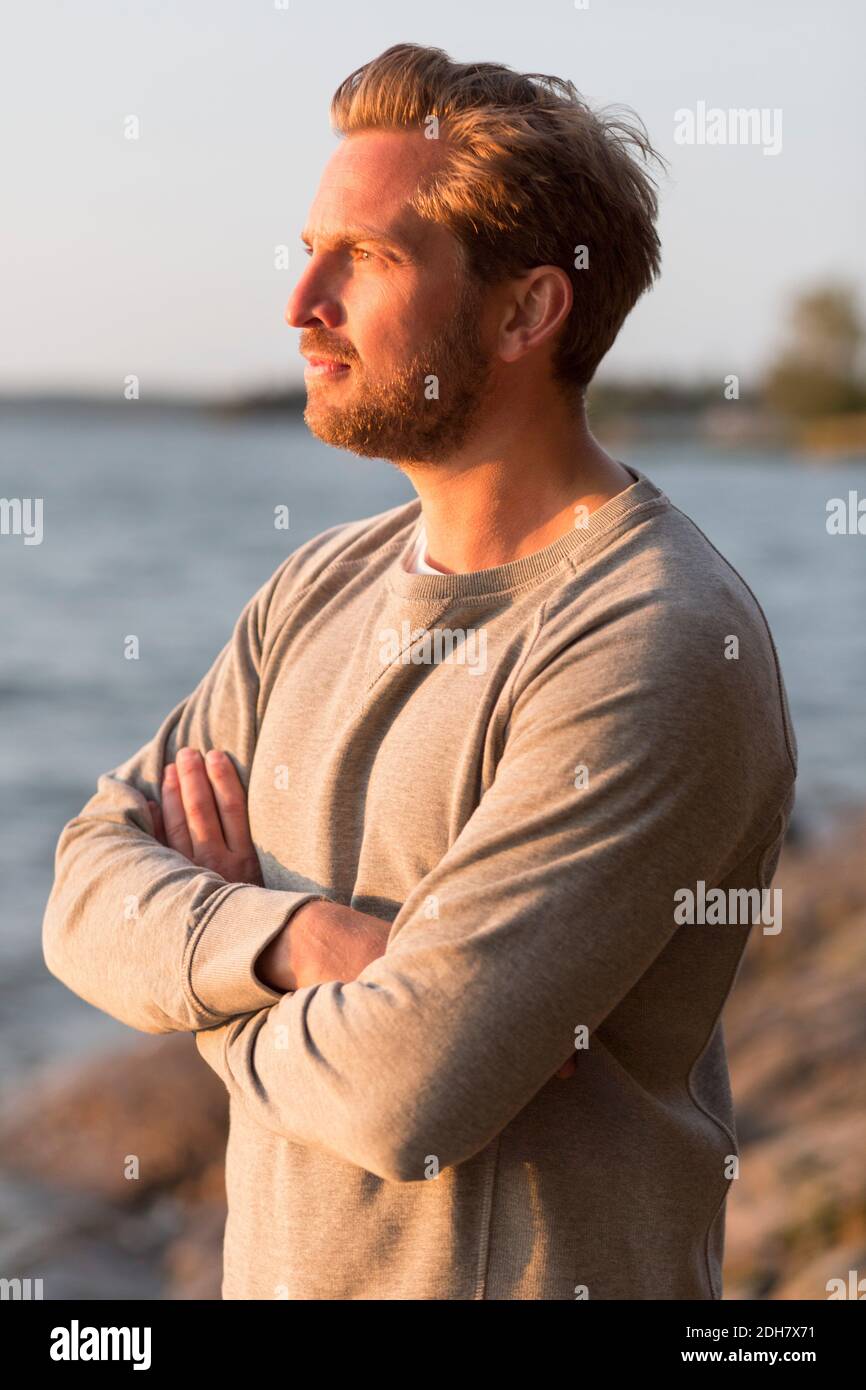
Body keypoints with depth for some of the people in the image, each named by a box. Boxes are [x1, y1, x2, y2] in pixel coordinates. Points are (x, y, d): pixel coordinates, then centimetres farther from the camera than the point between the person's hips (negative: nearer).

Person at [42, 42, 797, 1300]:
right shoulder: (322, 588, 3)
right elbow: (90, 893, -2)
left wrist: (211, 956, -8)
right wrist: (302, 939, -21)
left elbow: (409, 1094, -27)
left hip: (540, 1274, -6)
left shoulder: (660, 652, -23)